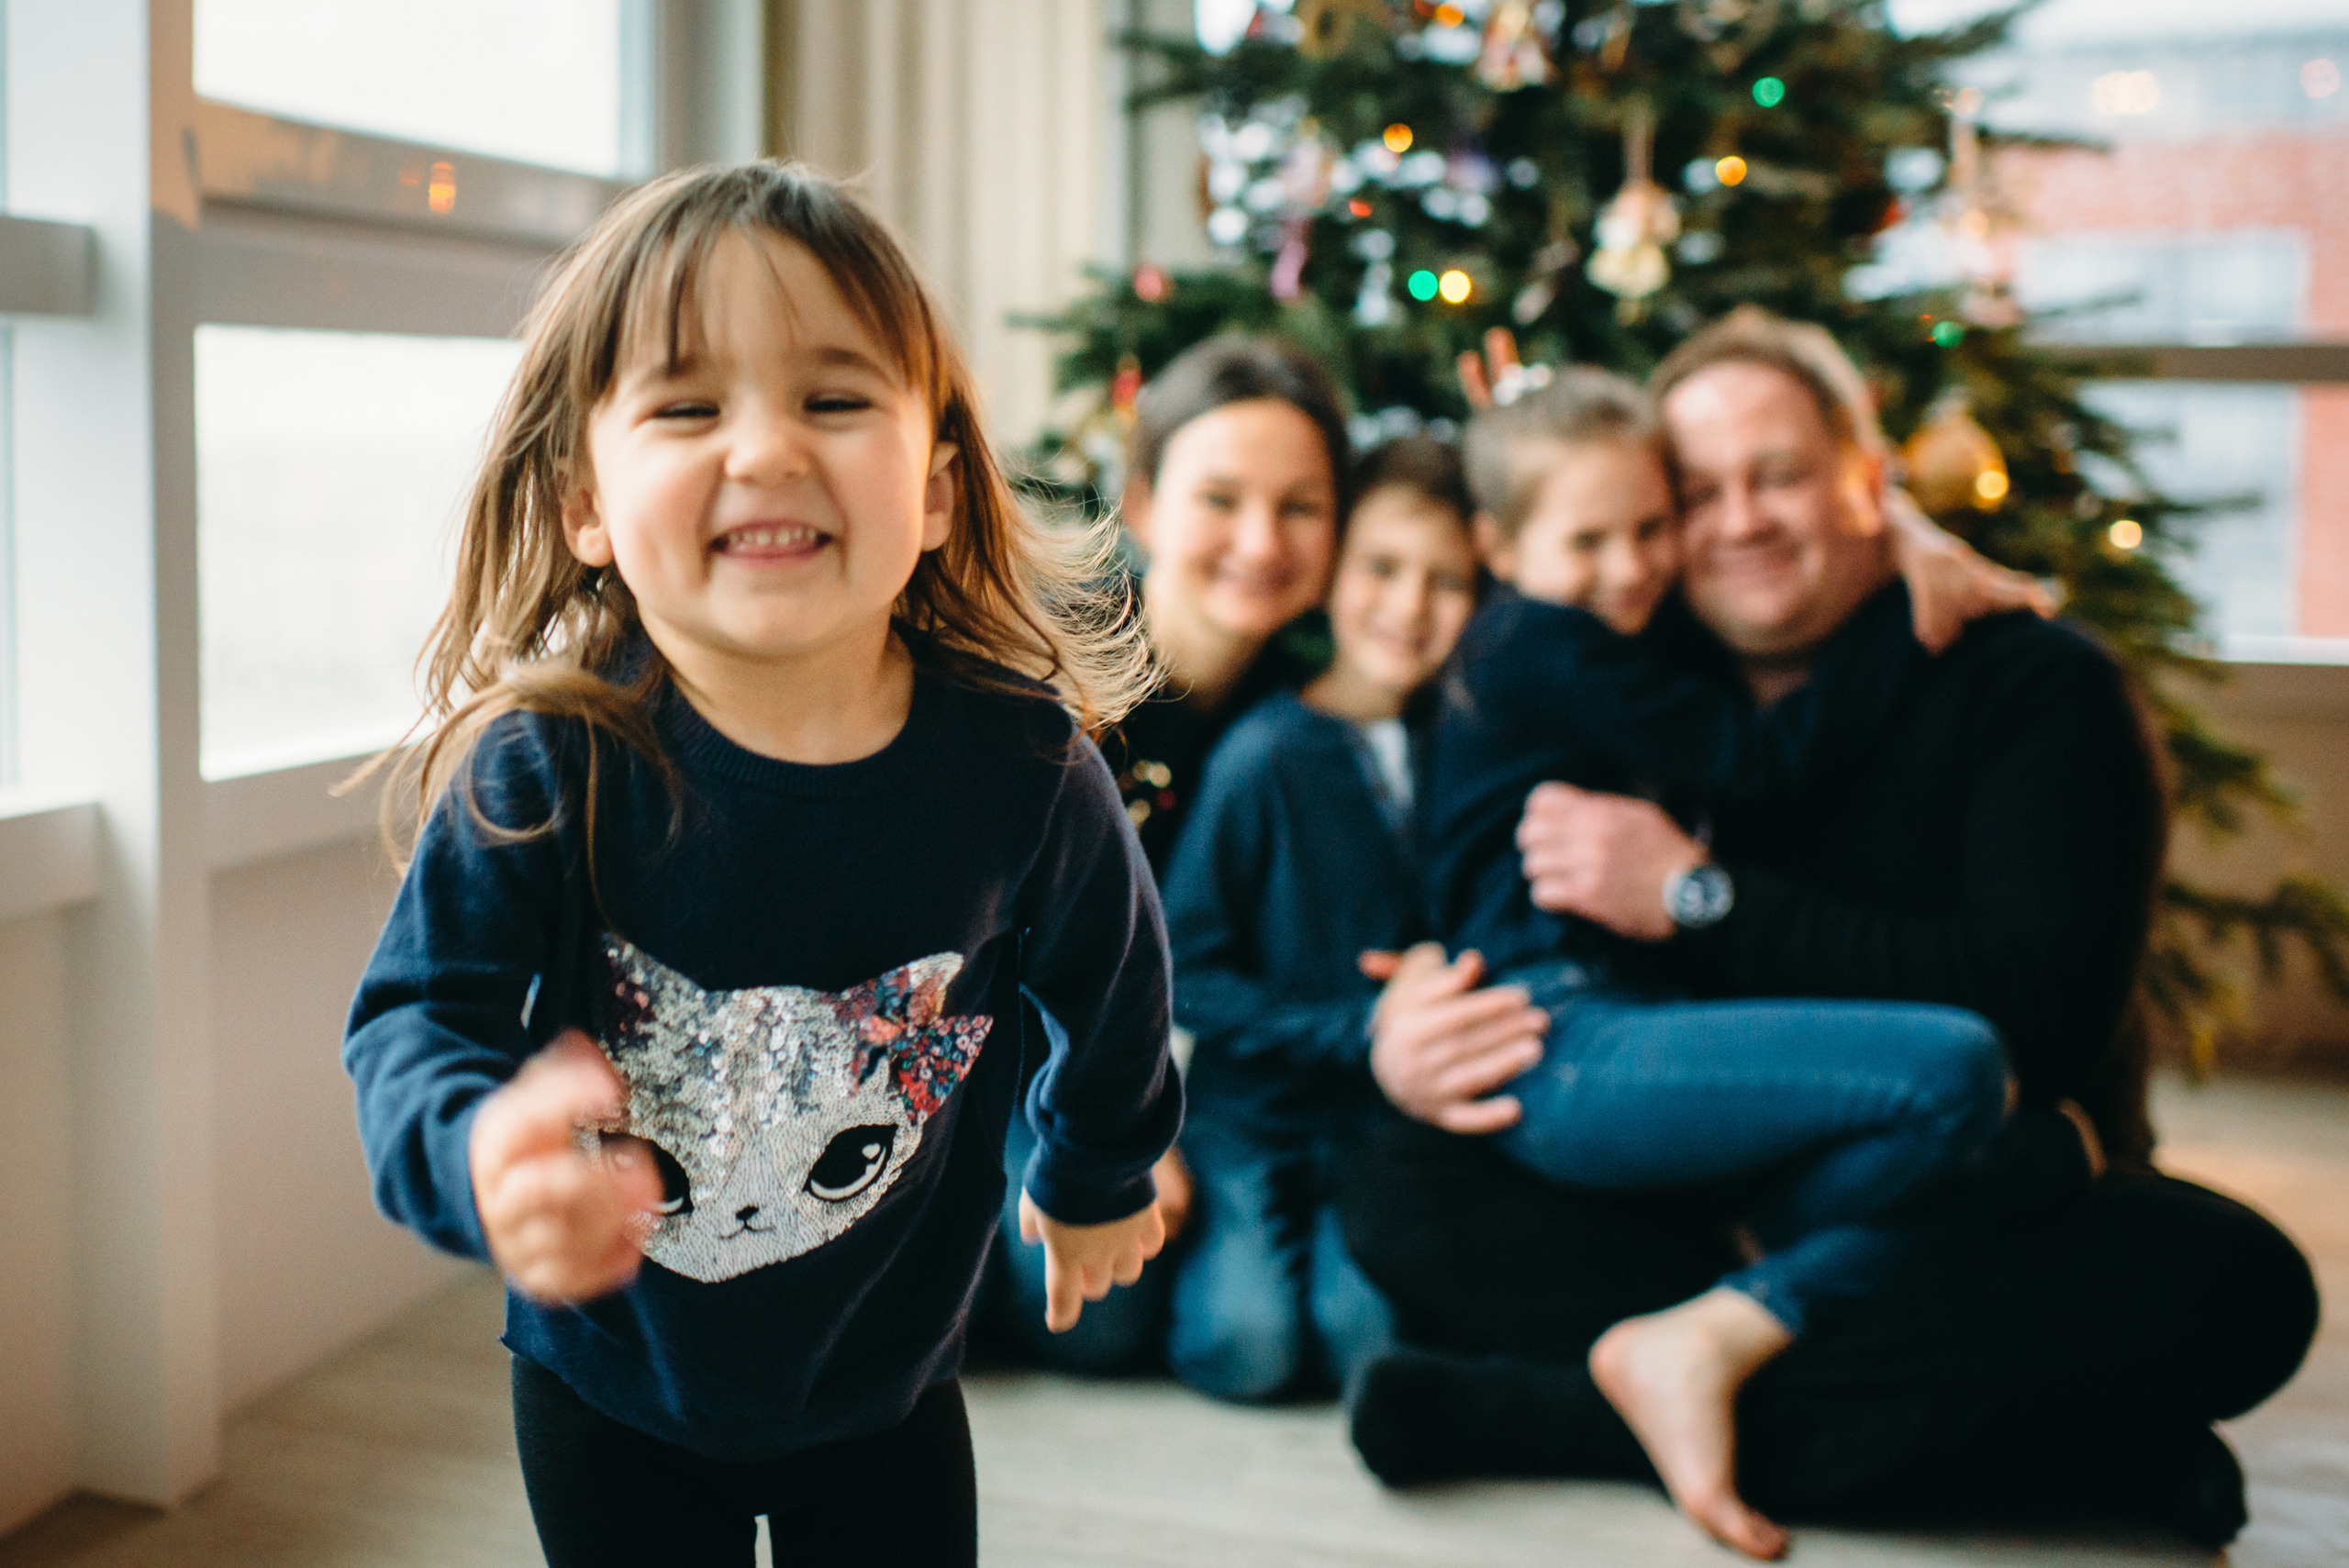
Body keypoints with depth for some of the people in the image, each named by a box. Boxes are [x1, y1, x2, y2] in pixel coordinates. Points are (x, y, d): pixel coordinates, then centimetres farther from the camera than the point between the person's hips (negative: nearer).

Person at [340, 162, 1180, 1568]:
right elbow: (420, 1016, -19)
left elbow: (1111, 983, -1)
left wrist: (1100, 1174, 16)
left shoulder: (1020, 765, -19)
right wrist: (484, 1159, -43)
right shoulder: (543, 774, -24)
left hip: (886, 1387, 2)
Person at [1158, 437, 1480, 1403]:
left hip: (1387, 1114, 3)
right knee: (1245, 1343, -20)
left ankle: (1337, 1250, 11)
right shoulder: (1268, 754, -10)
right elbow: (1181, 975, -8)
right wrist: (1361, 1029, -15)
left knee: (1369, 1333, -19)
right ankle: (1203, 1248, 10)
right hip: (1252, 1111, -2)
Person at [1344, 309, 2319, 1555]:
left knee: (2235, 1283, -32)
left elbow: (2041, 1014, -19)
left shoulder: (2038, 688, -5)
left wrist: (1699, 898, -22)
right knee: (1402, 1188, -20)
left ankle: (1555, 1412, -33)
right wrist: (1414, 1033, -19)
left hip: (1993, 1209, -2)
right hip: (1702, 1205, 3)